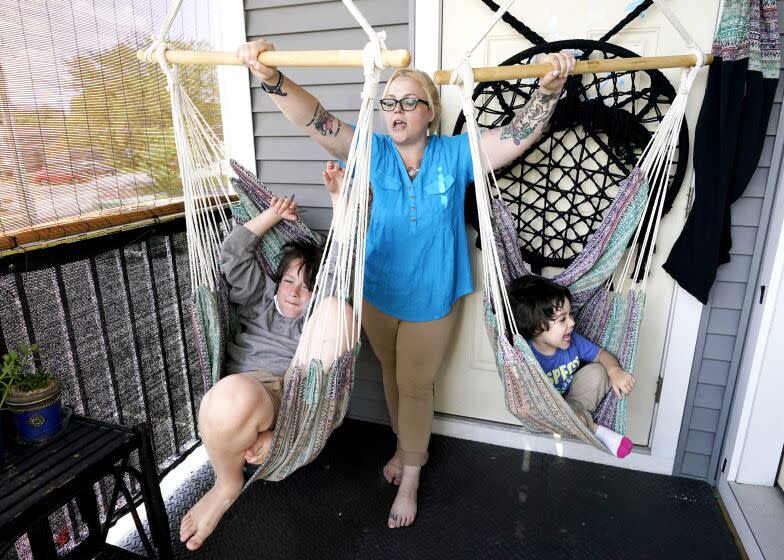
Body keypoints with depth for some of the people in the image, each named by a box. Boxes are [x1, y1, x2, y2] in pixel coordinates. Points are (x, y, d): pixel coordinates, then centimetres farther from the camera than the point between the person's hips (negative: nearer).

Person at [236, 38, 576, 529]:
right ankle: (409, 446, 49)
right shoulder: (374, 152, -7)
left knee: (415, 385, 9)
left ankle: (410, 476, 32)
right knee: (392, 374, 21)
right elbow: (315, 119, -19)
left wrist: (550, 87, -28)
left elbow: (520, 134, -12)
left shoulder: (455, 155, -8)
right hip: (379, 292, 2)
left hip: (432, 299, -2)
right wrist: (271, 76, -34)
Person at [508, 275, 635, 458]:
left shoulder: (572, 340, -12)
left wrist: (615, 370, -21)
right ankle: (597, 430, -13)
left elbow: (601, 354, 2)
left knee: (597, 371, -10)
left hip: (572, 399, 6)